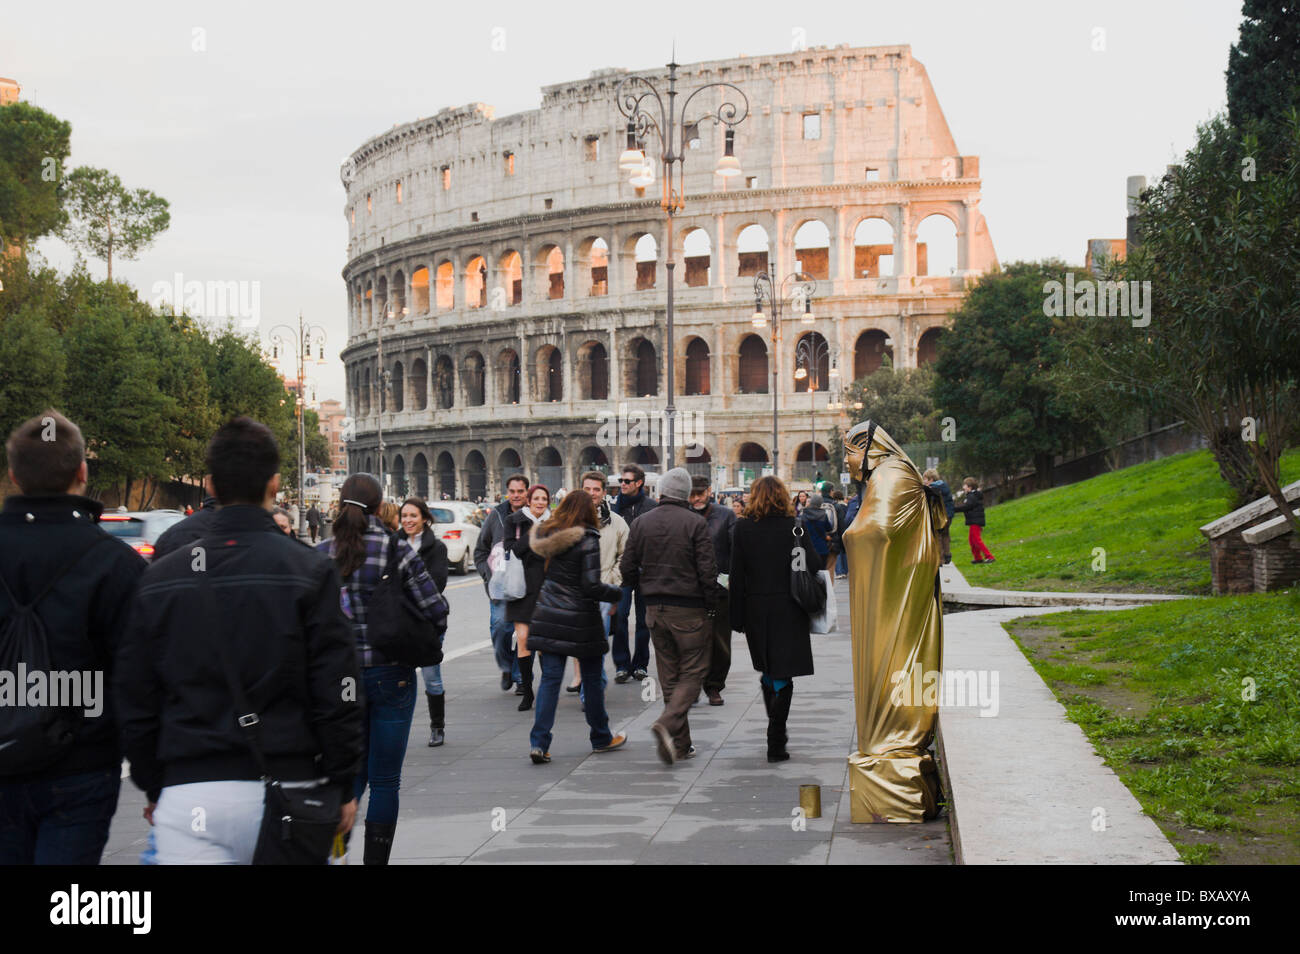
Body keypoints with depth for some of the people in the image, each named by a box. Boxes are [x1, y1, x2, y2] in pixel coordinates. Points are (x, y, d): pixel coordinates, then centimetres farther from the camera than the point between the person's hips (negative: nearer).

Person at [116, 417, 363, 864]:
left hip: (188, 795, 2)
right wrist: (342, 787, 4)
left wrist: (153, 788, 20)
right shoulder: (309, 571, -4)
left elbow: (135, 701, 9)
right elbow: (335, 694, -5)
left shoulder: (159, 578, 5)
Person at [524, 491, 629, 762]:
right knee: (592, 678, 12)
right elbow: (591, 586, -18)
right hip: (580, 619, -4)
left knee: (550, 679, 5)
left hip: (548, 618, 5)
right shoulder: (587, 540, -15)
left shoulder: (546, 534, 2)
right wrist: (617, 594, -3)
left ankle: (539, 742, -4)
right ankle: (601, 738, 26)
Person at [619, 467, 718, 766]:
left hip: (655, 609, 4)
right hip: (689, 609, -4)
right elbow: (707, 571, -11)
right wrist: (712, 607, 0)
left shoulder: (642, 522, 3)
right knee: (692, 671, 2)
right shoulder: (695, 524, -9)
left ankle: (680, 743, 13)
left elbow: (627, 568, 5)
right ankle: (668, 723, -21)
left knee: (669, 675, 12)